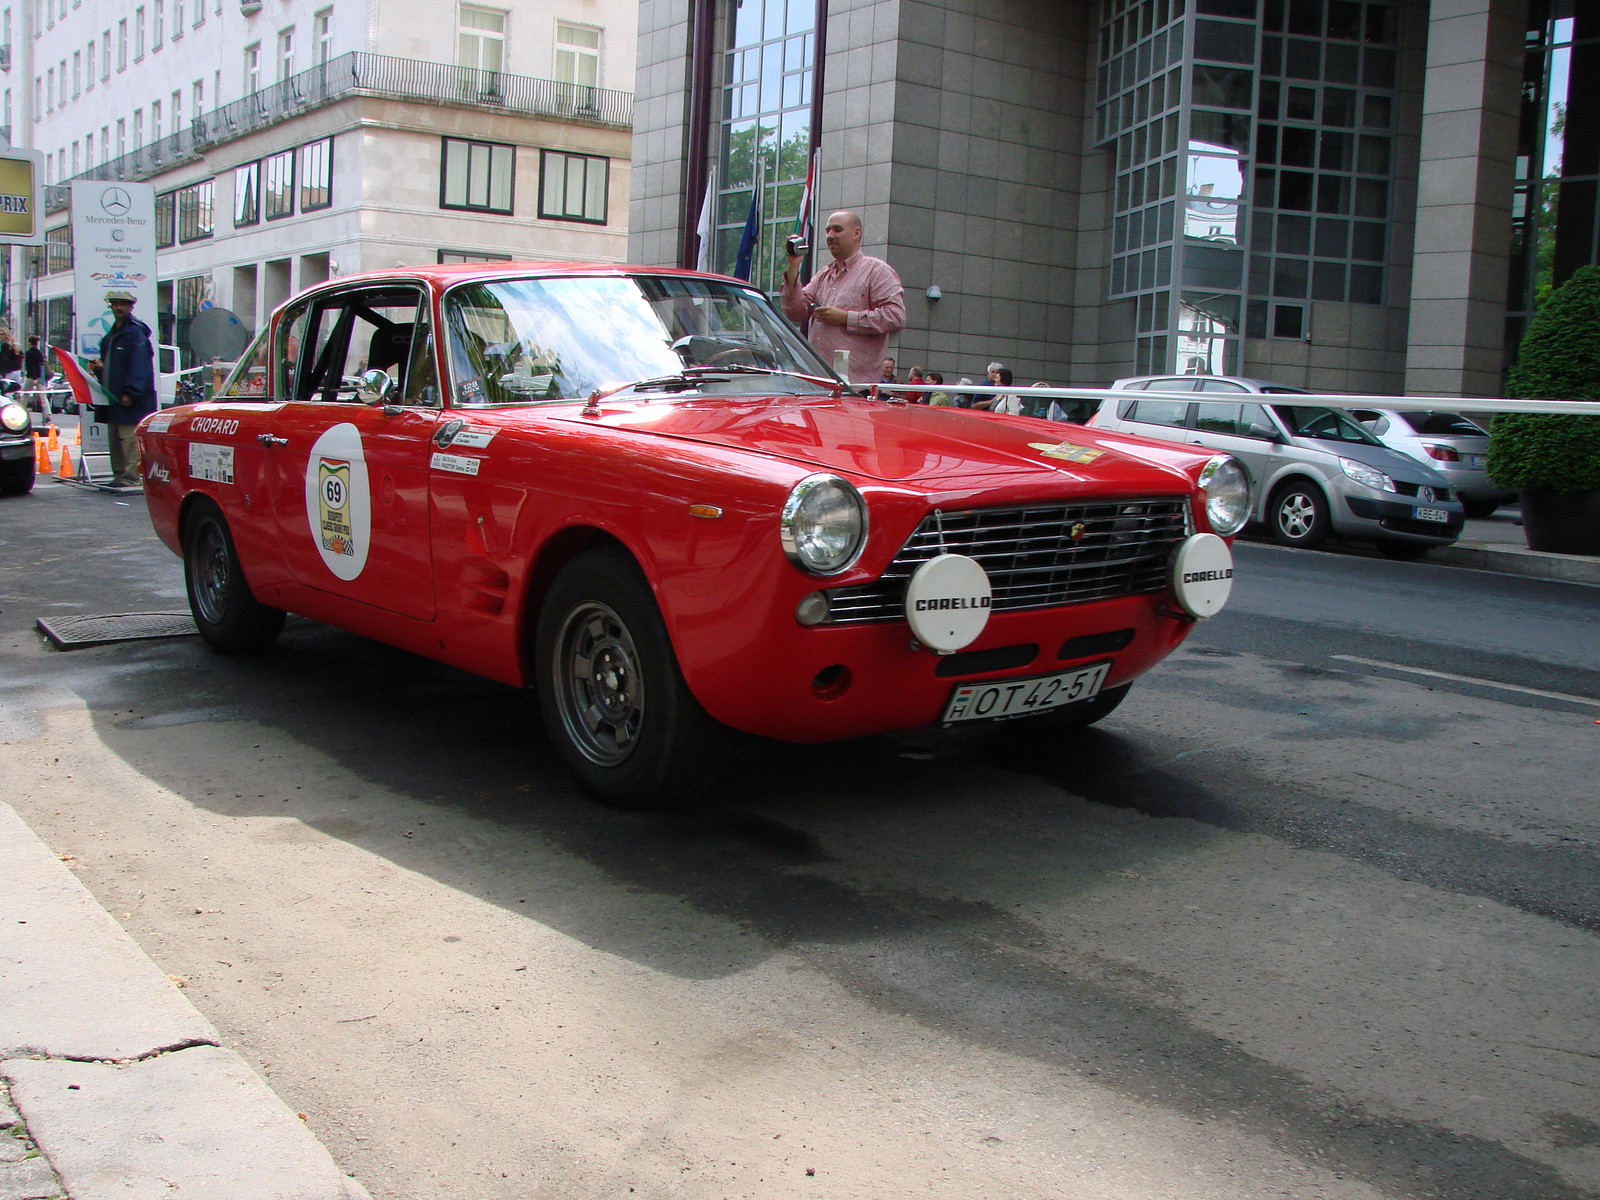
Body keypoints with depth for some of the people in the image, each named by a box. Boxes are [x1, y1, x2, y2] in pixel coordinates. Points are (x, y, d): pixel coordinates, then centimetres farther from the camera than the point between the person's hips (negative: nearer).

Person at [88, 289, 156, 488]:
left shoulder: (135, 333, -9)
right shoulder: (110, 336, 21)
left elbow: (139, 367, -18)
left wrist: (130, 393, -23)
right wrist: (100, 366, 7)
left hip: (130, 400, -10)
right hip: (113, 398, 10)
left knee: (130, 439, -10)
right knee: (115, 440, 12)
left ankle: (131, 477, -9)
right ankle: (119, 475, 18)